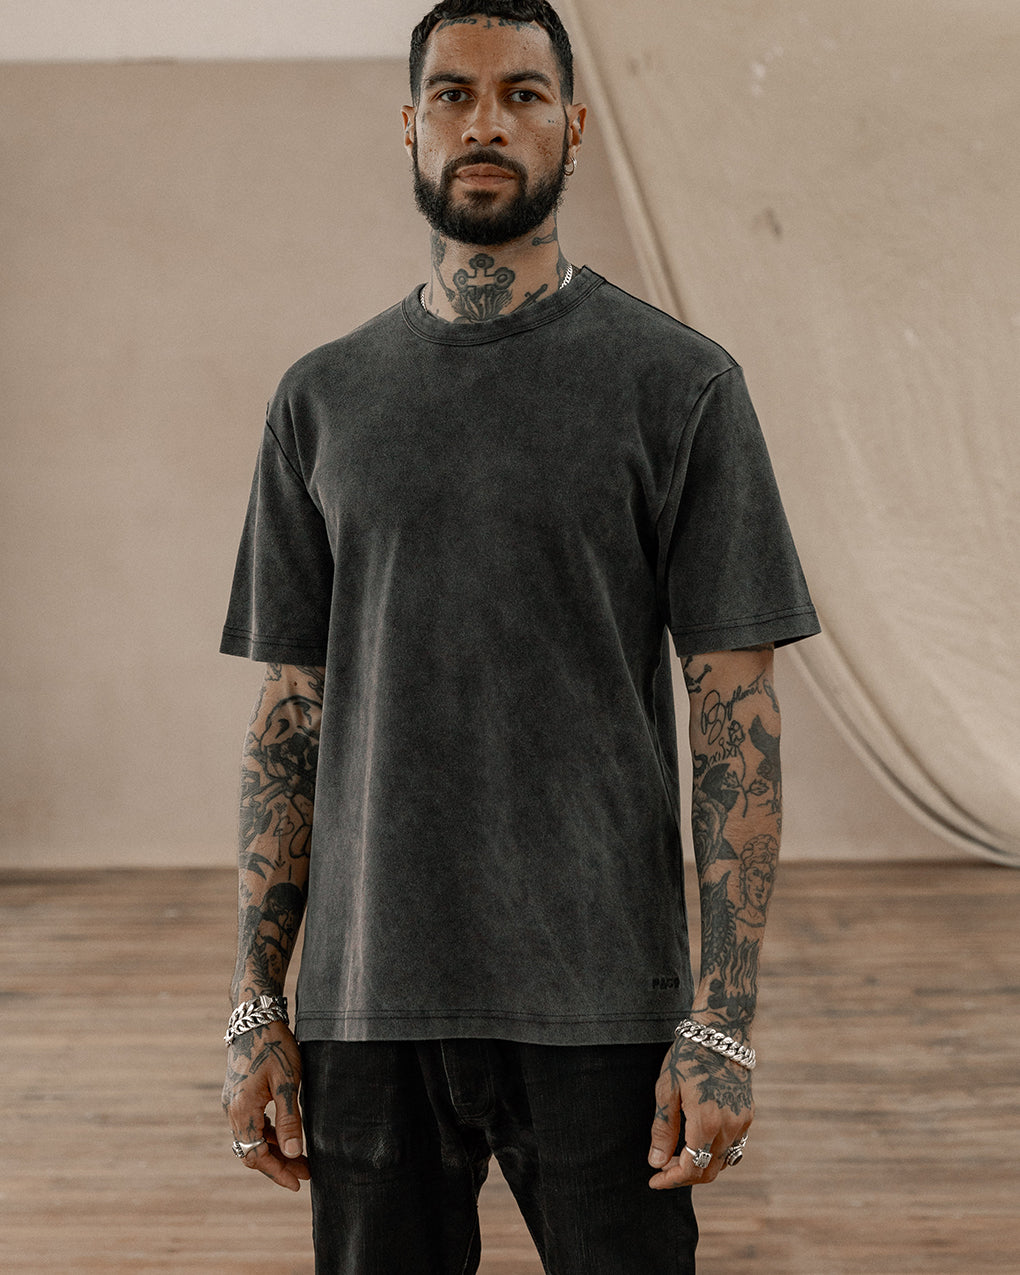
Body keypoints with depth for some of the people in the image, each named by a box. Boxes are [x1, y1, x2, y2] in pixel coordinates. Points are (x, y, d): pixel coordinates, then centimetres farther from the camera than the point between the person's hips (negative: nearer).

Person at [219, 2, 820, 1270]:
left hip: (600, 1008, -2)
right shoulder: (323, 400, 9)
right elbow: (290, 715, 10)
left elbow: (736, 711, -4)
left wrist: (722, 1022, -10)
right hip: (367, 1006, 3)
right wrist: (255, 1012, 5)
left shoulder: (678, 383, -1)